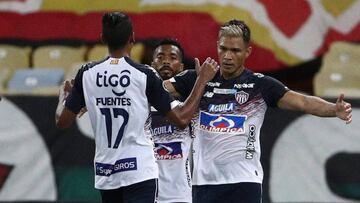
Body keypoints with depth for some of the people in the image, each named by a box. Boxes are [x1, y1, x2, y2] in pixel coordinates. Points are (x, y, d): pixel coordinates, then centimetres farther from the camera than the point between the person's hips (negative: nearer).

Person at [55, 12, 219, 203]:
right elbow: (181, 119, -6)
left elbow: (62, 121, 7)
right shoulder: (144, 75, -8)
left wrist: (64, 95, 28)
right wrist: (202, 80, 4)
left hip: (105, 174, 4)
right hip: (139, 172, -4)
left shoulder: (87, 74, 1)